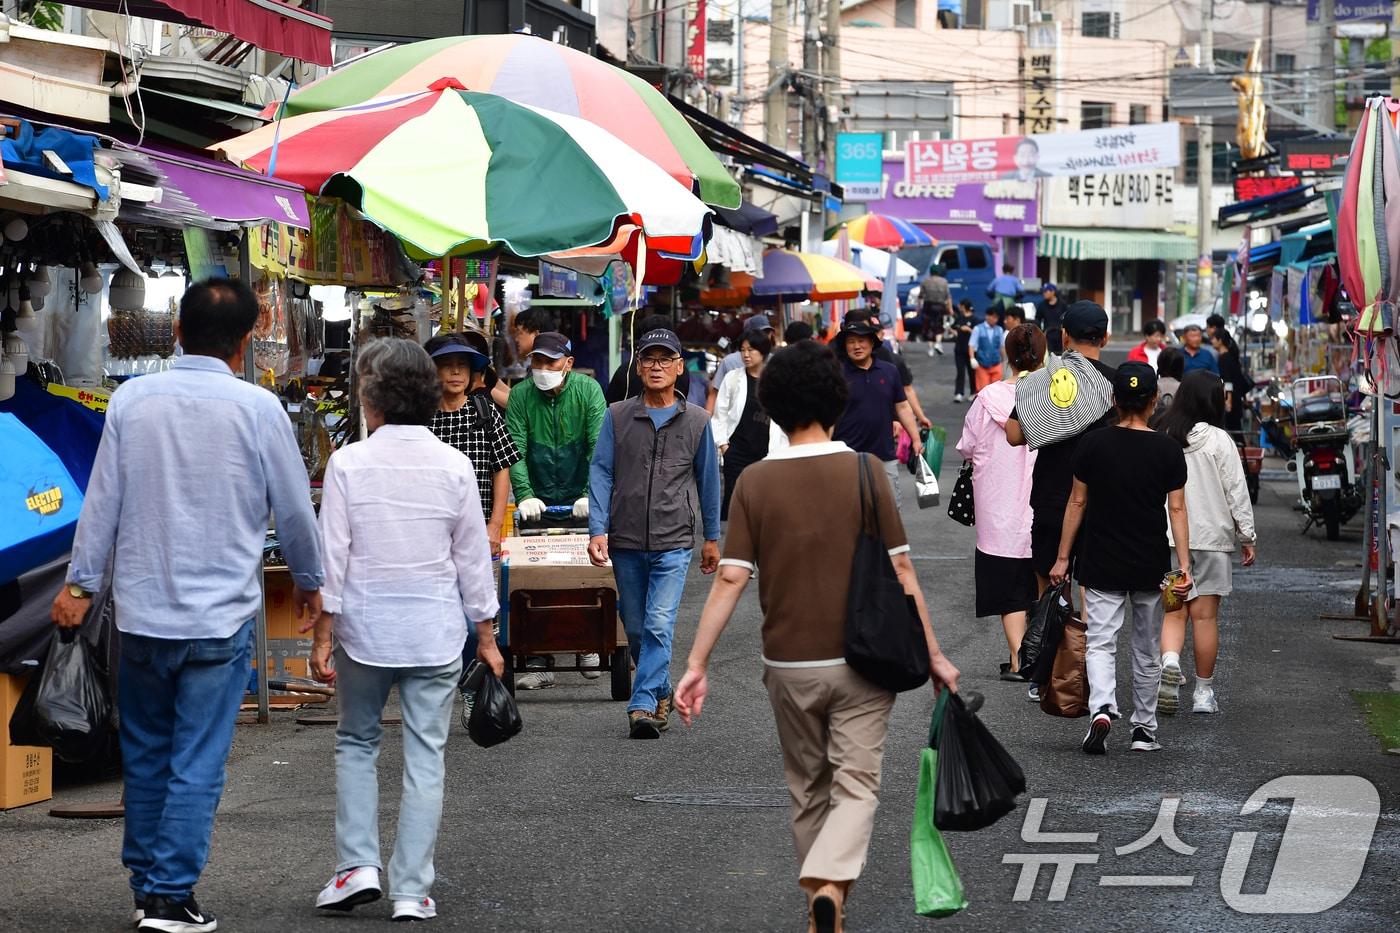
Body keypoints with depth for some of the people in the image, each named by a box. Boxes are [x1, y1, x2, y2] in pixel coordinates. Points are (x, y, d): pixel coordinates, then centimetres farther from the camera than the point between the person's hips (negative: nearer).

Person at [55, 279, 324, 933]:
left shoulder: (132, 399, -1)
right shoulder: (257, 408, -7)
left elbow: (103, 499, 2)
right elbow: (294, 507, 3)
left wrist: (82, 583, 10)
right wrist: (308, 580, 19)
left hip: (142, 609, 3)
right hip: (221, 614, -3)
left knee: (144, 755, 16)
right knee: (197, 764, 1)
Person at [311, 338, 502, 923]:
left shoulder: (348, 463, -8)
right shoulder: (454, 466, -2)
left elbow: (332, 557, -6)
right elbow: (474, 558, 4)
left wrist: (322, 636, 1)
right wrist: (486, 635, 13)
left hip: (365, 629, -1)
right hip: (436, 633, 1)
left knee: (356, 743, 17)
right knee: (425, 756, 5)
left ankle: (357, 864, 6)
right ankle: (412, 891, 5)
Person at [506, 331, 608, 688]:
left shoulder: (587, 390, -8)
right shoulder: (520, 395, -5)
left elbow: (600, 446, -15)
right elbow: (515, 451, -10)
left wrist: (591, 495, -25)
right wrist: (525, 496, -23)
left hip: (580, 501, -1)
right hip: (539, 502, 1)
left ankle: (588, 647, 21)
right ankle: (537, 663, -2)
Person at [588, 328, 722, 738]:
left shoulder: (696, 421, 4)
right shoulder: (618, 416, 3)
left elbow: (708, 481, 12)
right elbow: (601, 474, 1)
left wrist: (712, 539, 15)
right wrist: (597, 530, -10)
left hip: (673, 543, -2)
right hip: (626, 541, 2)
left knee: (659, 626, -14)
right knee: (635, 628, 11)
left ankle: (643, 706, -17)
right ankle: (662, 694, 30)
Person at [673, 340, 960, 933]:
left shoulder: (754, 482, -5)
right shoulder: (864, 472, -8)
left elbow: (730, 580, -9)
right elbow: (901, 572, -6)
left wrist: (697, 665, -4)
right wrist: (933, 654, 1)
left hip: (789, 663, 2)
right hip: (860, 661, -2)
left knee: (808, 790, 18)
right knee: (855, 785, 2)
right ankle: (830, 884, -24)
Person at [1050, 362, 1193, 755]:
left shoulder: (1094, 445, -5)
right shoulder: (1168, 450, -6)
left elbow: (1077, 502, 0)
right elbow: (1176, 509, -7)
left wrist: (1063, 557, 7)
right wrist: (1184, 564, -5)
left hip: (1101, 564, -1)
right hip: (1151, 567, 1)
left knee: (1100, 642, 0)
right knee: (1147, 650, 14)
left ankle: (1102, 708, -25)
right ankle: (1144, 728, 22)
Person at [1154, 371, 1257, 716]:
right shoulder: (1218, 441, -8)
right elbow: (1236, 492, -5)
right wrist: (1246, 536, 4)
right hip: (1211, 536, -2)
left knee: (1174, 612, 9)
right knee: (1205, 615, 5)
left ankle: (1169, 662, -19)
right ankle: (1204, 692, 10)